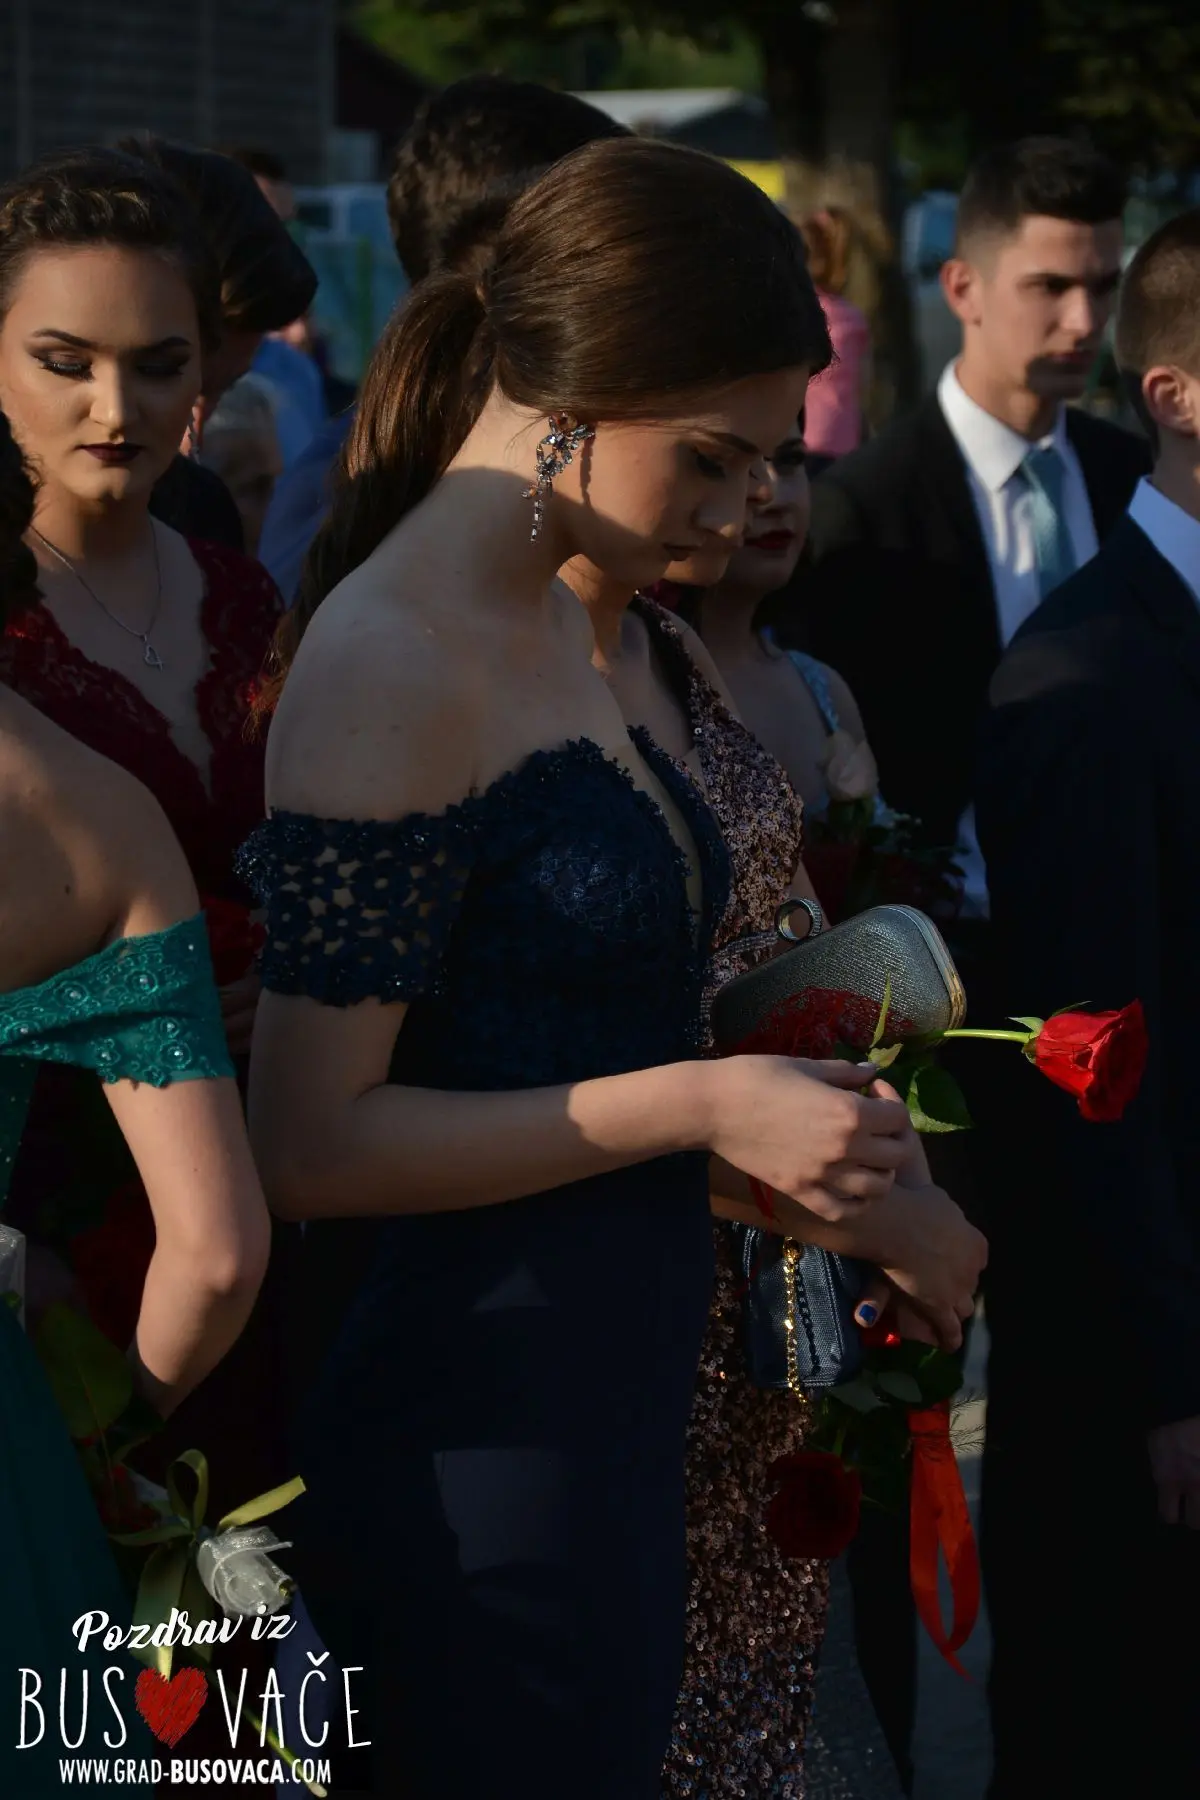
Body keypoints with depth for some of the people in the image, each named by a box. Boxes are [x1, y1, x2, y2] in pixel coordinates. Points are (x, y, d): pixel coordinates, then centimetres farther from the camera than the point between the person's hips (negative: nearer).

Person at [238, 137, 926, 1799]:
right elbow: (311, 1146, -19)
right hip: (483, 1429, -9)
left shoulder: (554, 627, 12)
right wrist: (700, 1104, -19)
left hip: (609, 1398, 9)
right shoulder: (392, 666, -16)